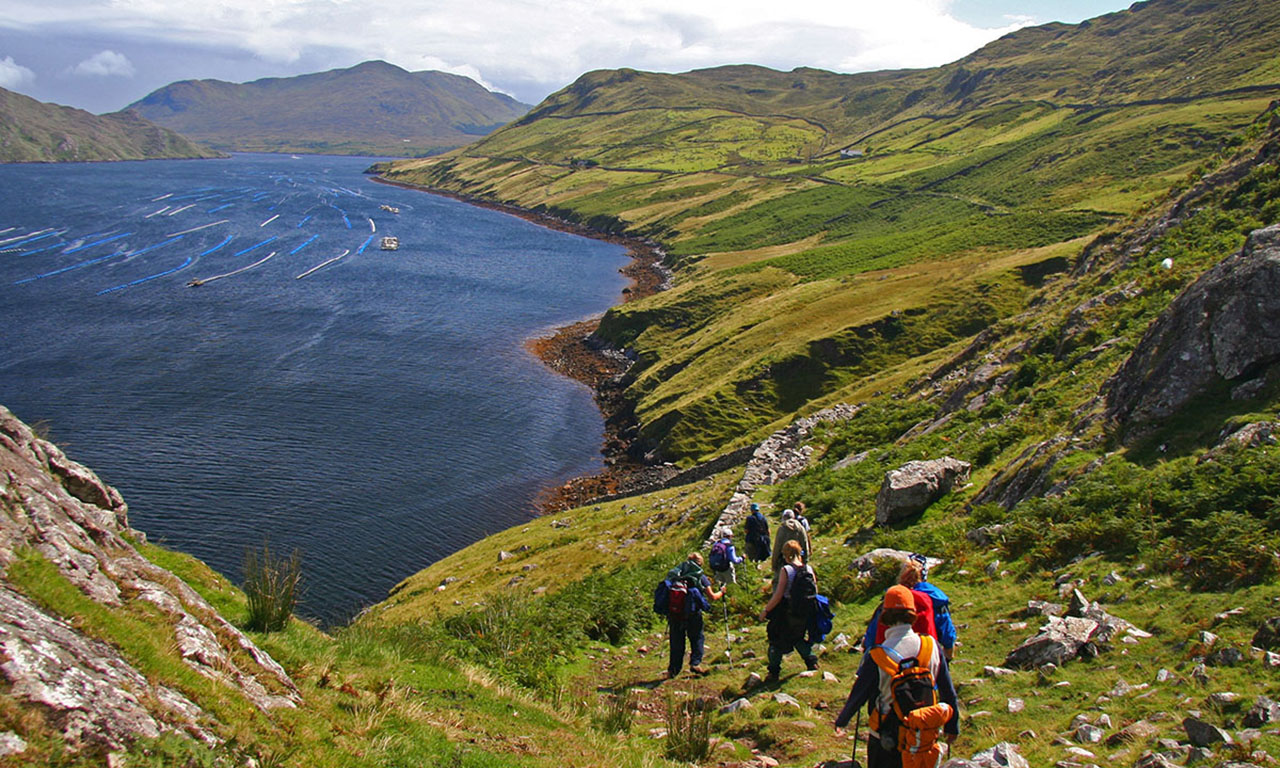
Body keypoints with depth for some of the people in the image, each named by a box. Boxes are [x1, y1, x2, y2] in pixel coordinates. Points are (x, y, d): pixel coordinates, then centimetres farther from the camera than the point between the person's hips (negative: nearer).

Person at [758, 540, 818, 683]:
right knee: (798, 638, 29)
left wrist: (765, 610, -9)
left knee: (776, 641, 11)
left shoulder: (785, 570, -18)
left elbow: (778, 595, -19)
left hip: (786, 614, -5)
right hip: (804, 615, 5)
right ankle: (812, 662, 22)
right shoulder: (809, 569, -3)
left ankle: (774, 673, 14)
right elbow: (815, 592, 4)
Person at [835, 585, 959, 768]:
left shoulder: (876, 658, -20)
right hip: (922, 737, 3)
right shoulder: (931, 646, -12)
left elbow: (858, 696, -9)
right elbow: (948, 692, -2)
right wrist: (952, 727, 14)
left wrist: (841, 721, 10)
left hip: (885, 740, -2)